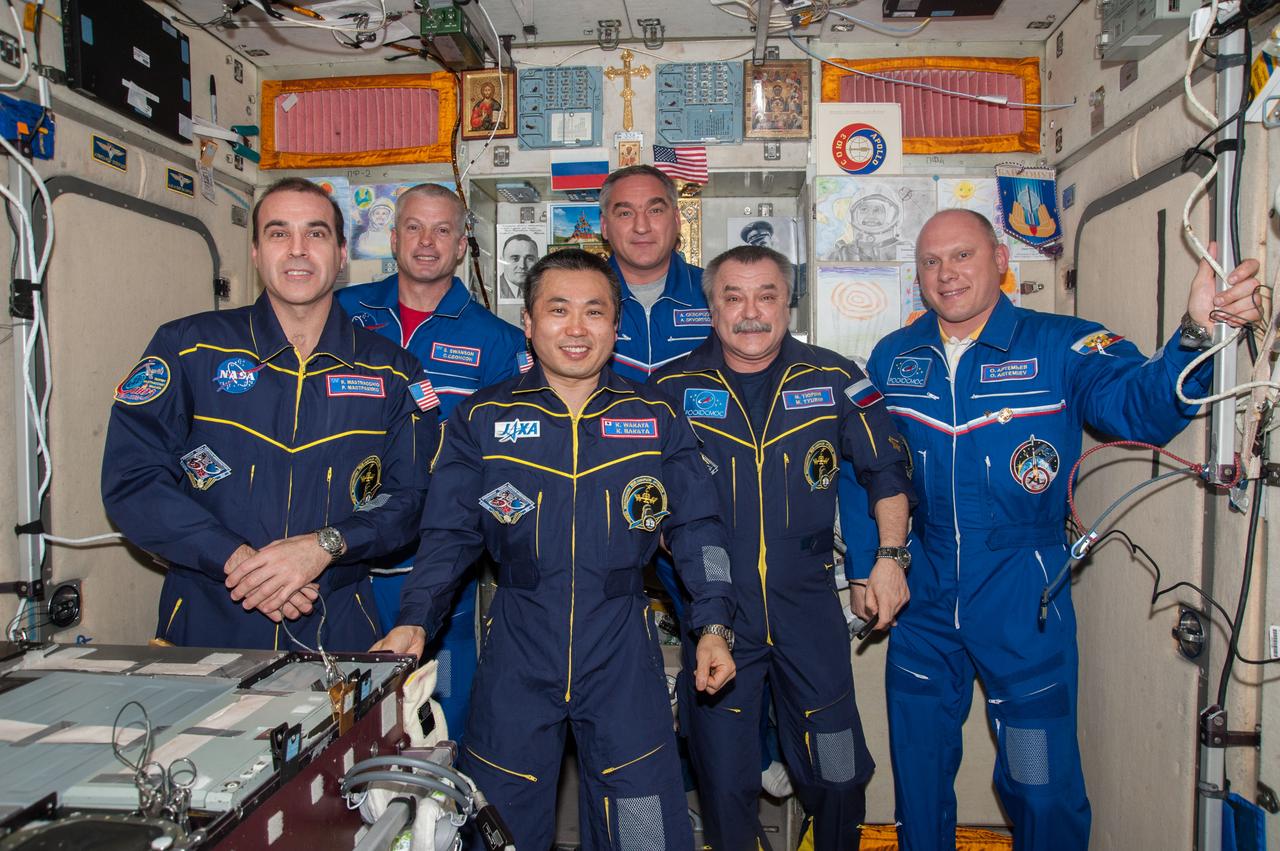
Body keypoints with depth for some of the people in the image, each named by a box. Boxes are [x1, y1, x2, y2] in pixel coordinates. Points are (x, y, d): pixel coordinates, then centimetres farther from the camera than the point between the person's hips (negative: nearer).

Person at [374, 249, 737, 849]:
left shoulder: (658, 418, 4)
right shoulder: (481, 419, 3)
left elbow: (695, 526, 6)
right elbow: (449, 532, 3)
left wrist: (714, 624, -3)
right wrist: (415, 620, -11)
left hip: (622, 653, 0)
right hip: (517, 651, 0)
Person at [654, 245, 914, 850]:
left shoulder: (834, 380, -1)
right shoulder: (671, 389, -3)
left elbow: (886, 470, 9)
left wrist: (889, 557, 2)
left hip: (810, 612, 1)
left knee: (838, 777, 12)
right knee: (724, 784, 10)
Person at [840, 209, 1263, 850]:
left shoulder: (1062, 347, -7)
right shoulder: (892, 358, 2)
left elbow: (1143, 405, -24)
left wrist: (1196, 333, -43)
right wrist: (865, 567, 4)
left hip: (1024, 603, -2)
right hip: (923, 600, 3)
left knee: (1043, 788, 9)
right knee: (917, 773, 18)